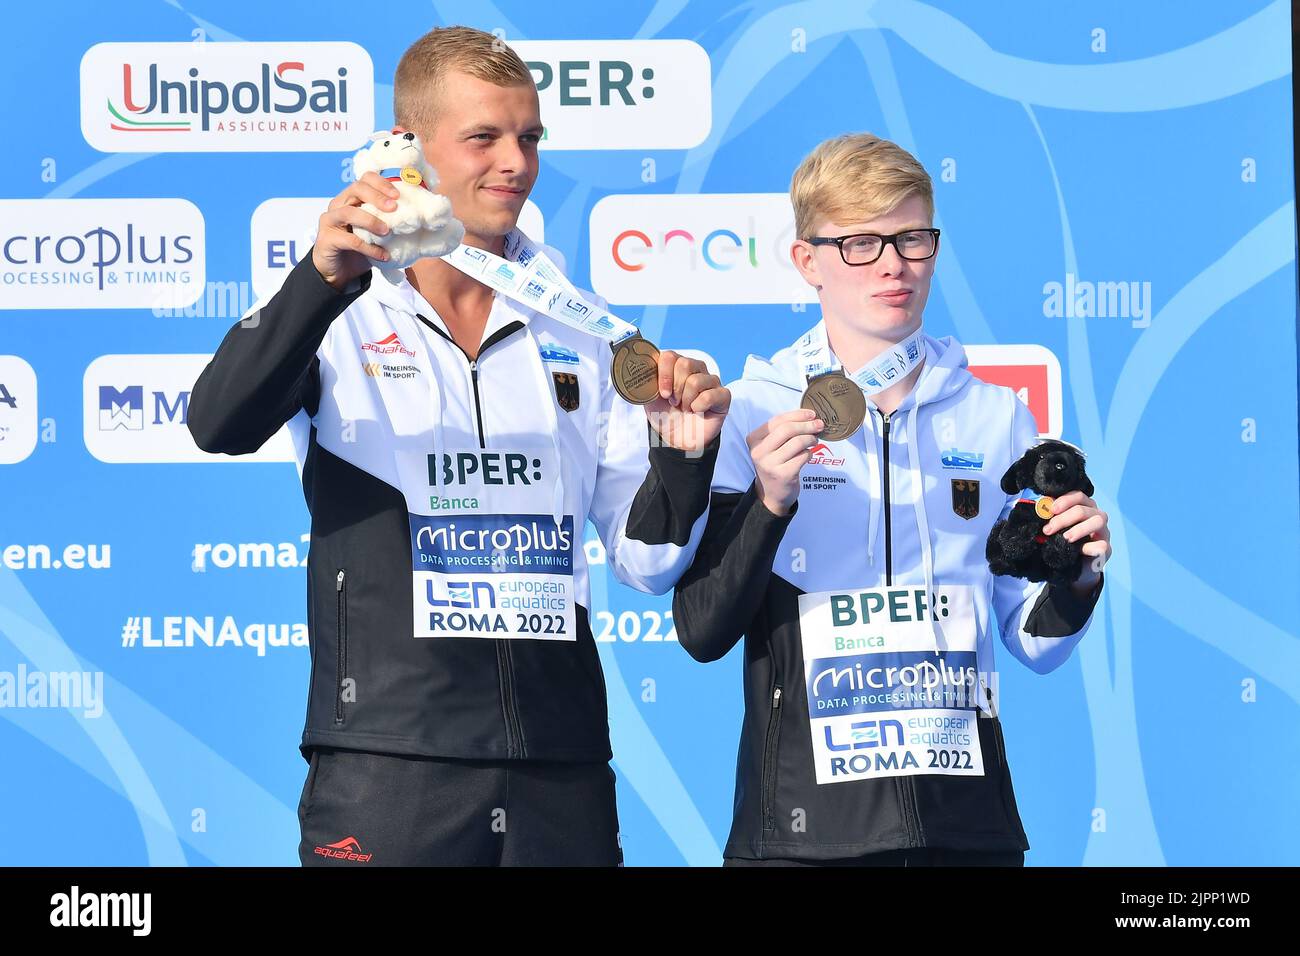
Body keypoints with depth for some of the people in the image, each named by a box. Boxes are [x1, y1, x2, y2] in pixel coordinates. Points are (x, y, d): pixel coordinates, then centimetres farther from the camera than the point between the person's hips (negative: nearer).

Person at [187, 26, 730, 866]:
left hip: (562, 765, 4)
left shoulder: (580, 326, 12)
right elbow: (221, 426, -19)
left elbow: (645, 560, 12)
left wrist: (682, 455, -8)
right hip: (387, 763, -3)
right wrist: (325, 277, -32)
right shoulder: (339, 317, 1)